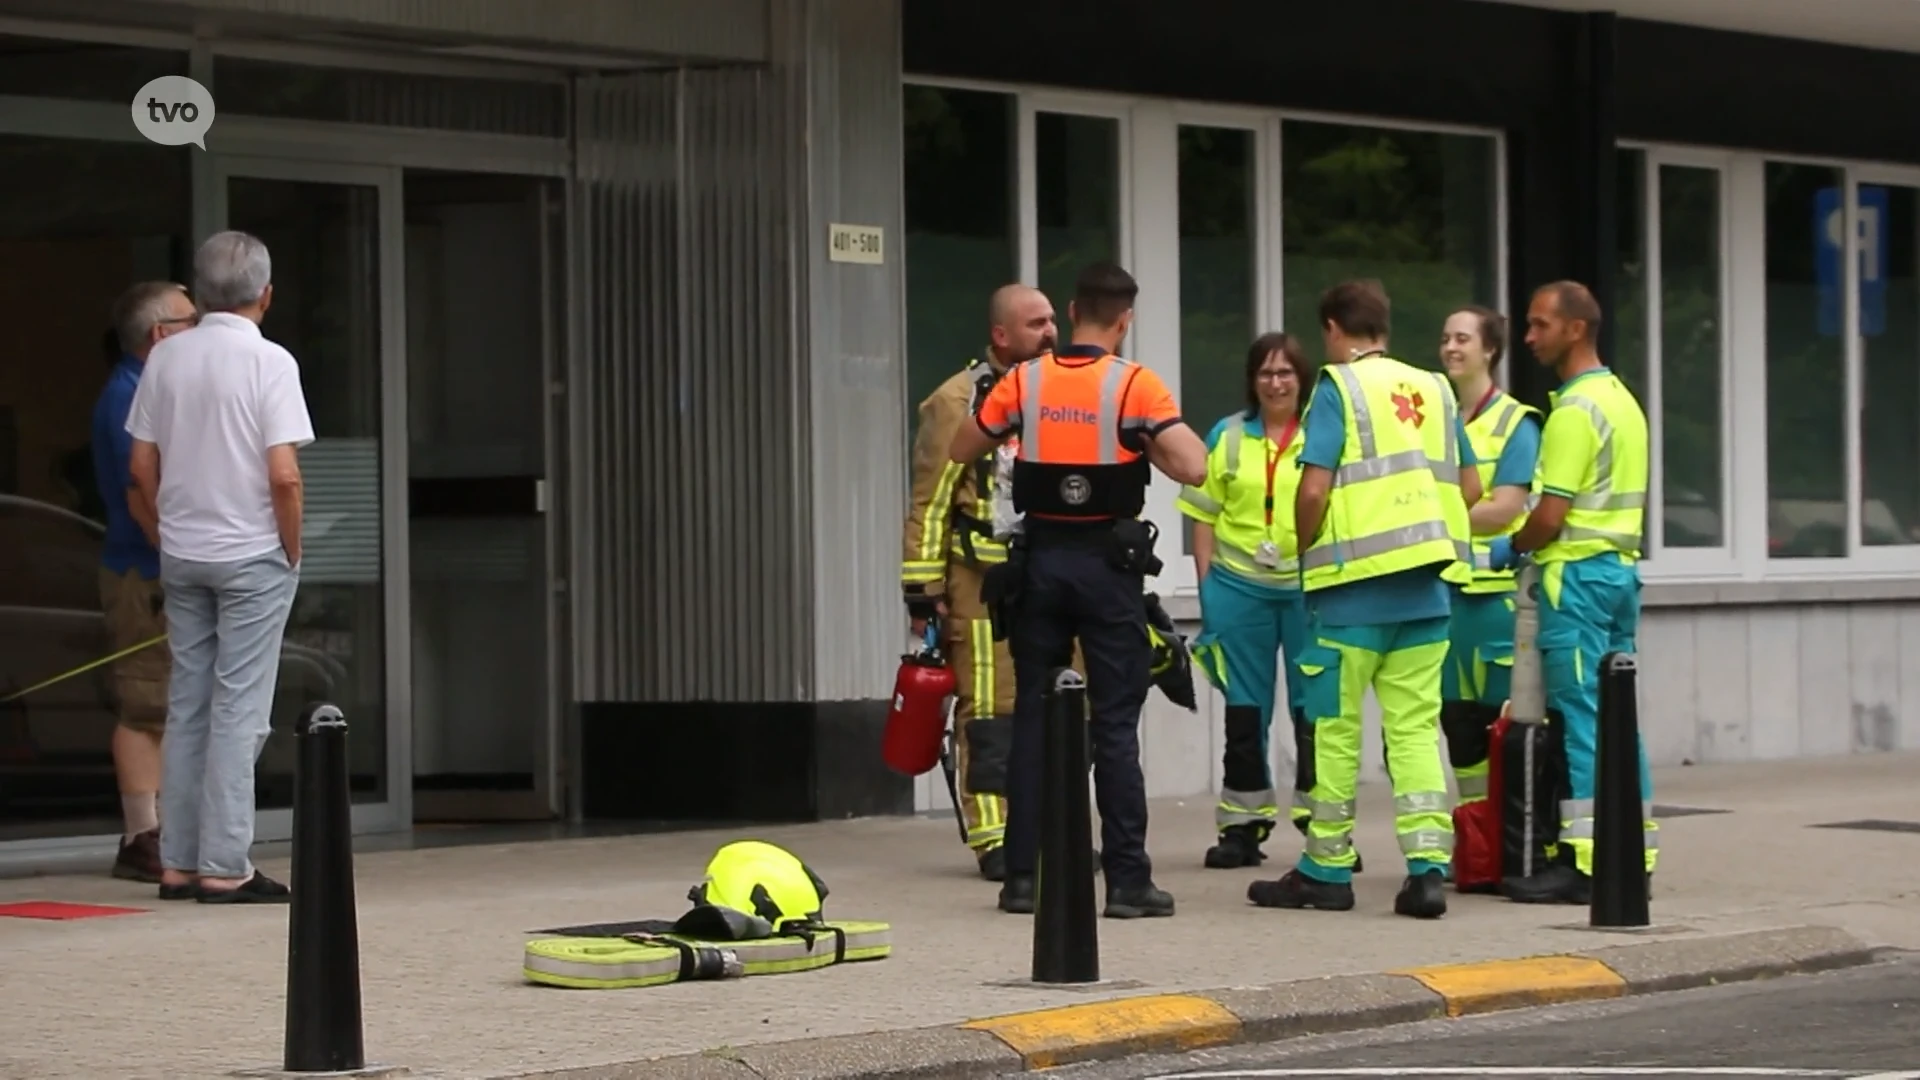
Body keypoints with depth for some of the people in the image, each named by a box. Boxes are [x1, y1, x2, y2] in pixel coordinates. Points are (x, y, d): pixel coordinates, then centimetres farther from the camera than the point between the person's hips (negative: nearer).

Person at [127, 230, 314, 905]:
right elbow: (283, 475, -18)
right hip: (252, 556, -5)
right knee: (238, 713, -2)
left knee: (187, 707, 11)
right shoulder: (268, 362, -13)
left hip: (181, 554, 5)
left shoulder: (166, 358, 2)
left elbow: (142, 465, 5)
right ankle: (223, 867, -3)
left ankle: (178, 861, 13)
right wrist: (292, 548, -4)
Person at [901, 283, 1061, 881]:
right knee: (992, 710, -6)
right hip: (984, 584, -6)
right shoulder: (958, 402, -4)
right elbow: (930, 503, -6)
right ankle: (994, 840, -2)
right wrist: (923, 590, -10)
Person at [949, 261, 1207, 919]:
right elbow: (1194, 468, -15)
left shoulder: (1025, 382, 1)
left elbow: (961, 451, 9)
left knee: (1033, 717, 9)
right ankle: (1127, 880, -2)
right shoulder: (1134, 385, -8)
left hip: (1040, 561, 3)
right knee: (1115, 725, 0)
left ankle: (1023, 876, 9)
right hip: (1109, 563, -3)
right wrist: (1148, 442, 3)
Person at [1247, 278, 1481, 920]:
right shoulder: (1434, 389, 12)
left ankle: (1327, 871, 11)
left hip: (1355, 583, -5)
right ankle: (1428, 866, -4)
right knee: (1416, 725, 5)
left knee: (1336, 727, 4)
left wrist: (1304, 547, 3)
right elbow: (1469, 489, 15)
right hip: (1427, 584, 5)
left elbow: (1314, 490, -14)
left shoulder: (1339, 386, -5)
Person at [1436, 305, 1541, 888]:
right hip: (1443, 583, 6)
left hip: (1493, 588, -6)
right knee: (1458, 718, 7)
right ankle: (1473, 848, 13)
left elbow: (1504, 509, -11)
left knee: (1501, 719, -6)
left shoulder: (1514, 422, -2)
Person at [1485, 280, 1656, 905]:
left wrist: (1510, 548, -1)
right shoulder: (1621, 400, 15)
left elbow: (1551, 513, -19)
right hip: (1620, 567, 10)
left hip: (1578, 574, -10)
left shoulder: (1575, 409, -15)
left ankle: (1584, 863, -9)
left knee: (1581, 718, -9)